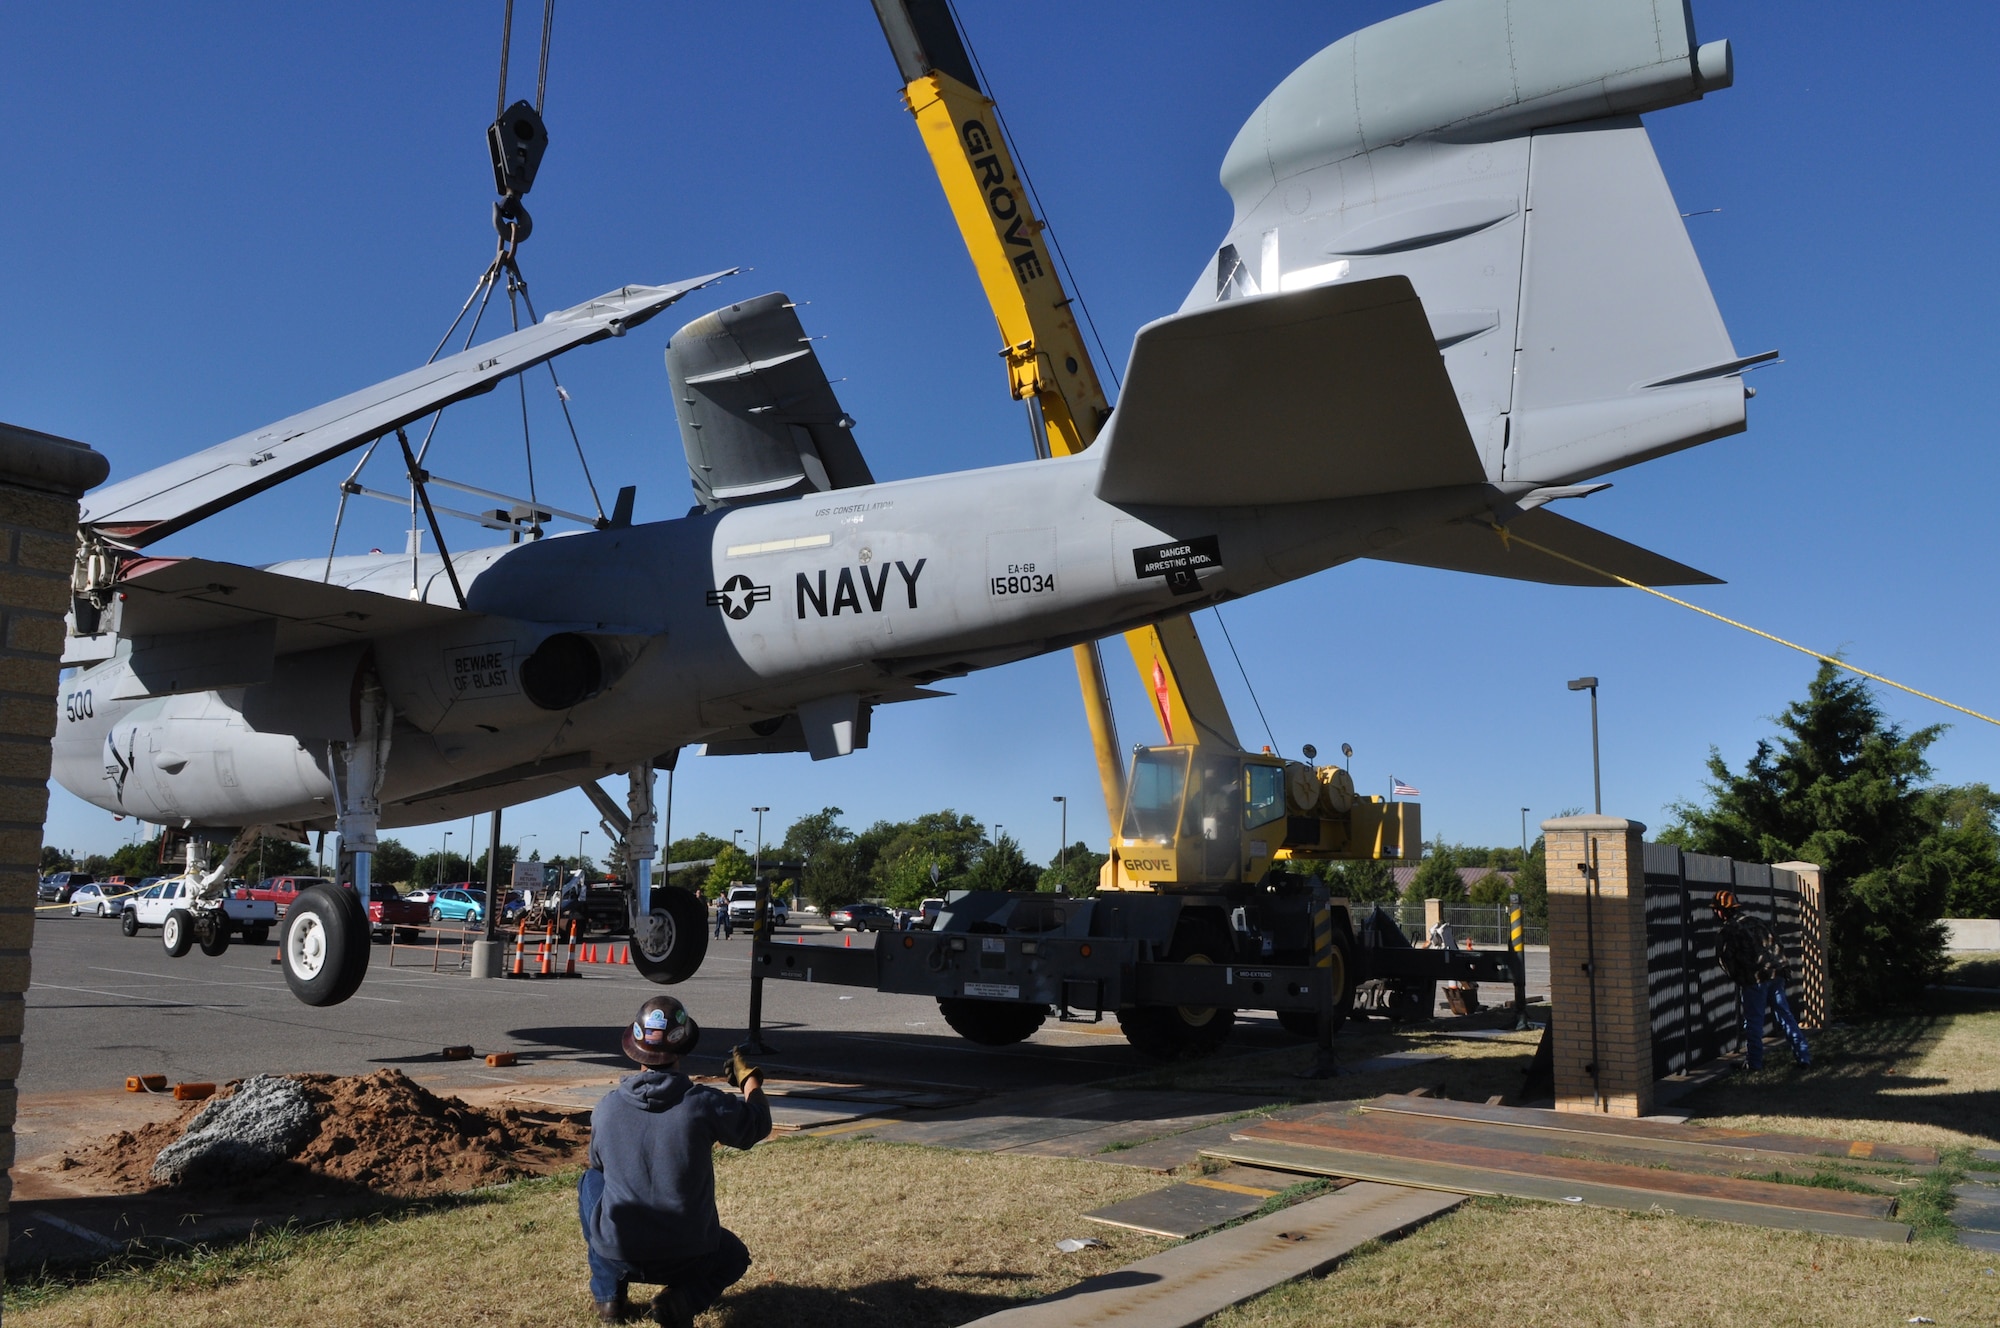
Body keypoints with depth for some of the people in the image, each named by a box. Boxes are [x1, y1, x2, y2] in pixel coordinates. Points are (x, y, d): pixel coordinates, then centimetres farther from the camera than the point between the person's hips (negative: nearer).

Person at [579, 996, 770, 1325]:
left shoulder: (607, 1108, -8)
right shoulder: (704, 1103, -16)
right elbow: (759, 1123, 3)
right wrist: (748, 1076, 21)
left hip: (617, 1255, 2)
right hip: (687, 1257, -2)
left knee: (590, 1180, 29)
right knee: (734, 1257, 32)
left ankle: (608, 1294, 18)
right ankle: (683, 1299, 0)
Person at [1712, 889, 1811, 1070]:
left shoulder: (1730, 930, -7)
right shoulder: (1759, 922, 15)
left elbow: (1725, 959, -7)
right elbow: (1778, 946, 16)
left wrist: (1736, 977, 10)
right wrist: (1778, 968, 20)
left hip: (1754, 980, -6)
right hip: (1776, 975, 7)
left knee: (1753, 1022, 2)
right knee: (1785, 1015, 13)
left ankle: (1754, 1062, 6)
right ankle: (1803, 1055, 14)